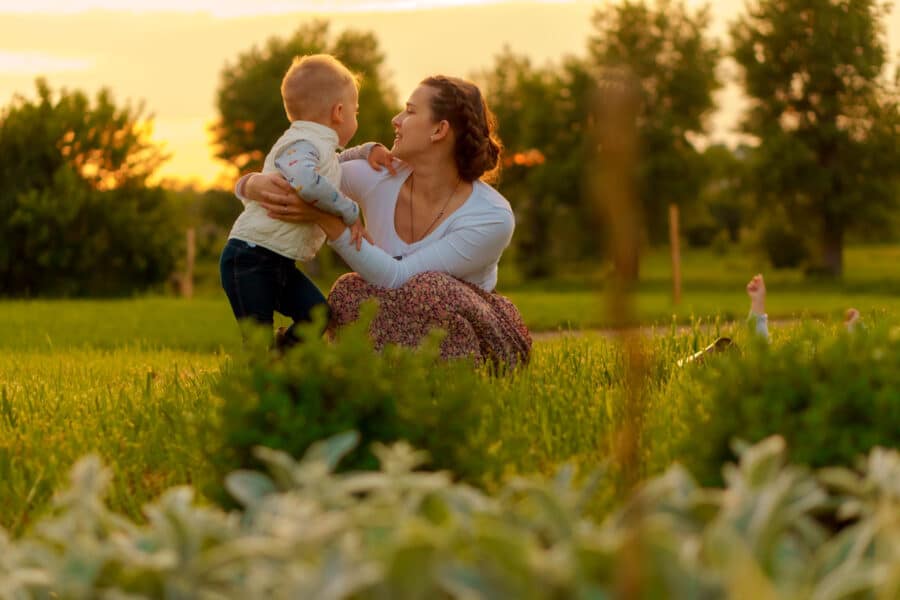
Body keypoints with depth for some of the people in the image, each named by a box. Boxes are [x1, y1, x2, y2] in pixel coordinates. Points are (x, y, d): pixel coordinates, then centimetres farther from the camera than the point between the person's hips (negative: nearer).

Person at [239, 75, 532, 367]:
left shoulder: (493, 217, -22)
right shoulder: (377, 177, -9)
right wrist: (254, 183, -27)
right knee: (349, 291, -27)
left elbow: (398, 278, -28)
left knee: (429, 287, -34)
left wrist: (326, 219, -36)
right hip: (400, 329, 4)